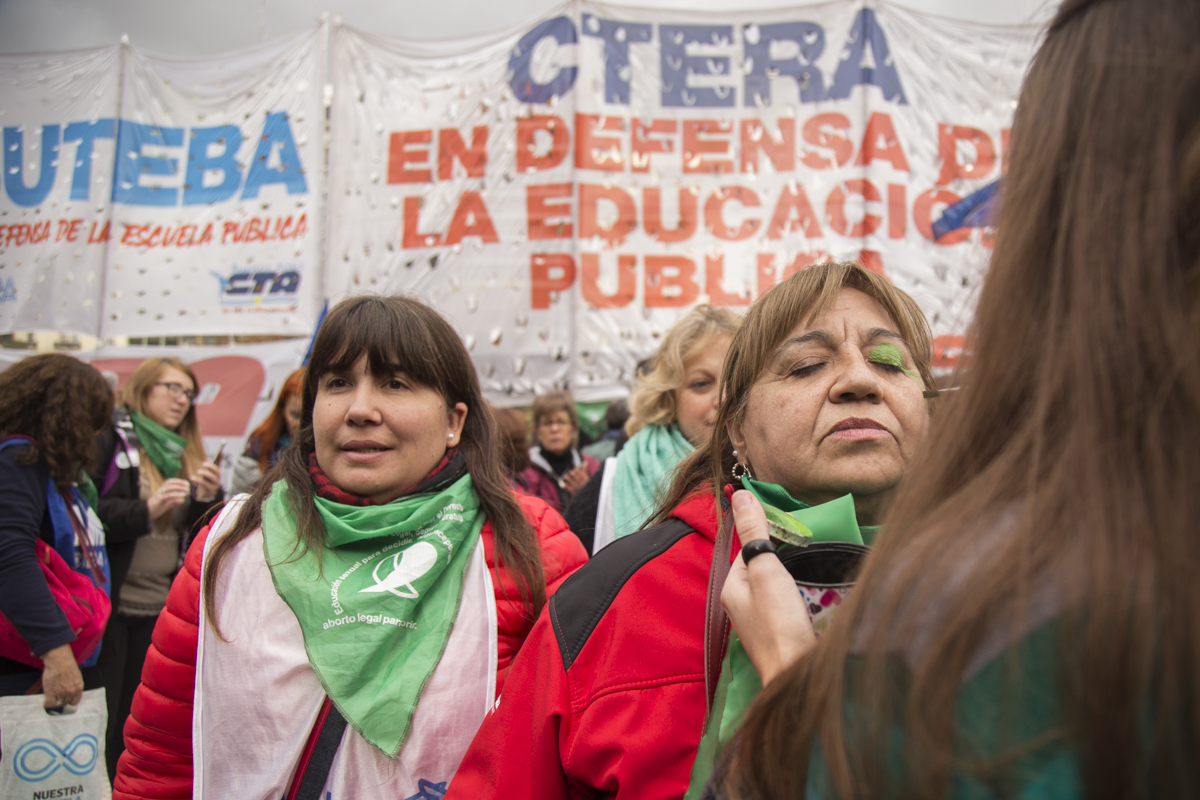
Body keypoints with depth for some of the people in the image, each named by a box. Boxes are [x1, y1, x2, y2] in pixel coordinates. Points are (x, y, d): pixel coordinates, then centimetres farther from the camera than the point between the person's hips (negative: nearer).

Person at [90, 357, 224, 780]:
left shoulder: (186, 454, 16)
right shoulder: (109, 441, -1)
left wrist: (209, 498, -4)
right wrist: (146, 510, -21)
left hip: (164, 606, 5)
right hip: (113, 605, -5)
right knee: (108, 716, 0)